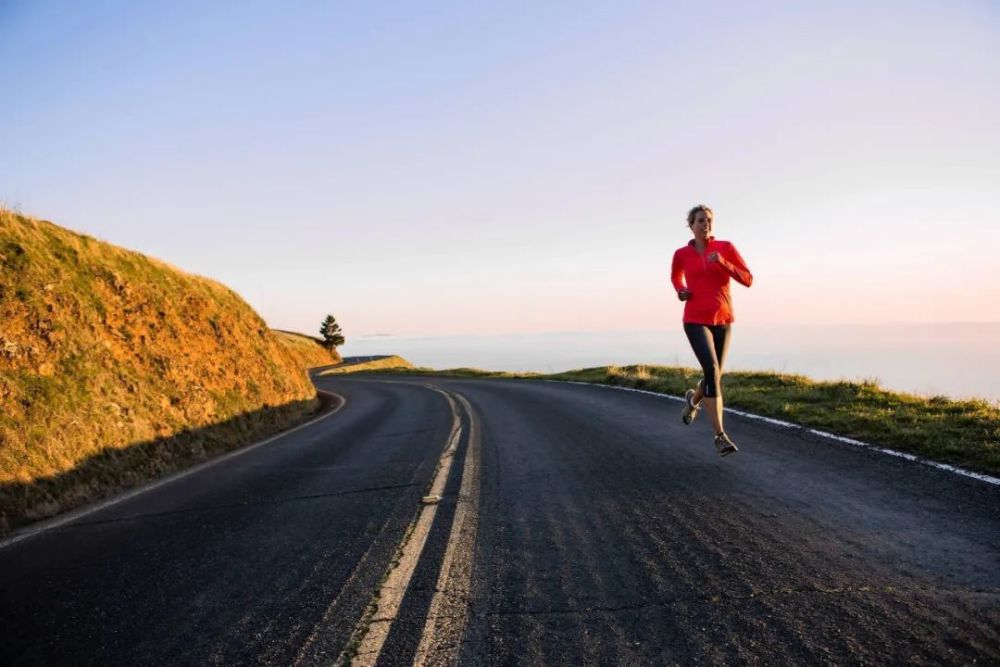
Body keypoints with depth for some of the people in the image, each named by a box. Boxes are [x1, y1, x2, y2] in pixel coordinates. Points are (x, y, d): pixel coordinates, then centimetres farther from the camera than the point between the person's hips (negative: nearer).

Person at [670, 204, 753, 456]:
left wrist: (723, 263, -19)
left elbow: (747, 280, -3)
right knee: (712, 371, -22)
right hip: (695, 321, -2)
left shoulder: (726, 247, 1)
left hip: (722, 321, 3)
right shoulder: (681, 254, 3)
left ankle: (693, 398, 50)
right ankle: (720, 436, -17)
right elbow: (675, 276, 25)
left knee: (715, 376, 12)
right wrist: (680, 291, 2)